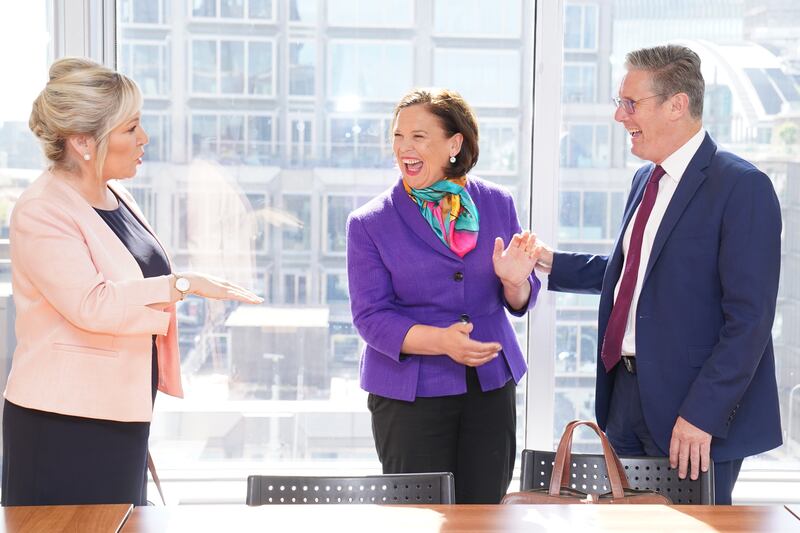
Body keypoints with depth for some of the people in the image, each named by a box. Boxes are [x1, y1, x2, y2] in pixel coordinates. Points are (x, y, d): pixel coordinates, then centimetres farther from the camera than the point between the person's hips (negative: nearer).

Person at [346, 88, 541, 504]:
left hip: (490, 386, 3)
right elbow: (369, 316, -10)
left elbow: (519, 302, 9)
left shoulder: (497, 204, 4)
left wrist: (514, 280, -15)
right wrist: (441, 341, -24)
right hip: (408, 392, -2)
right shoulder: (369, 223, -3)